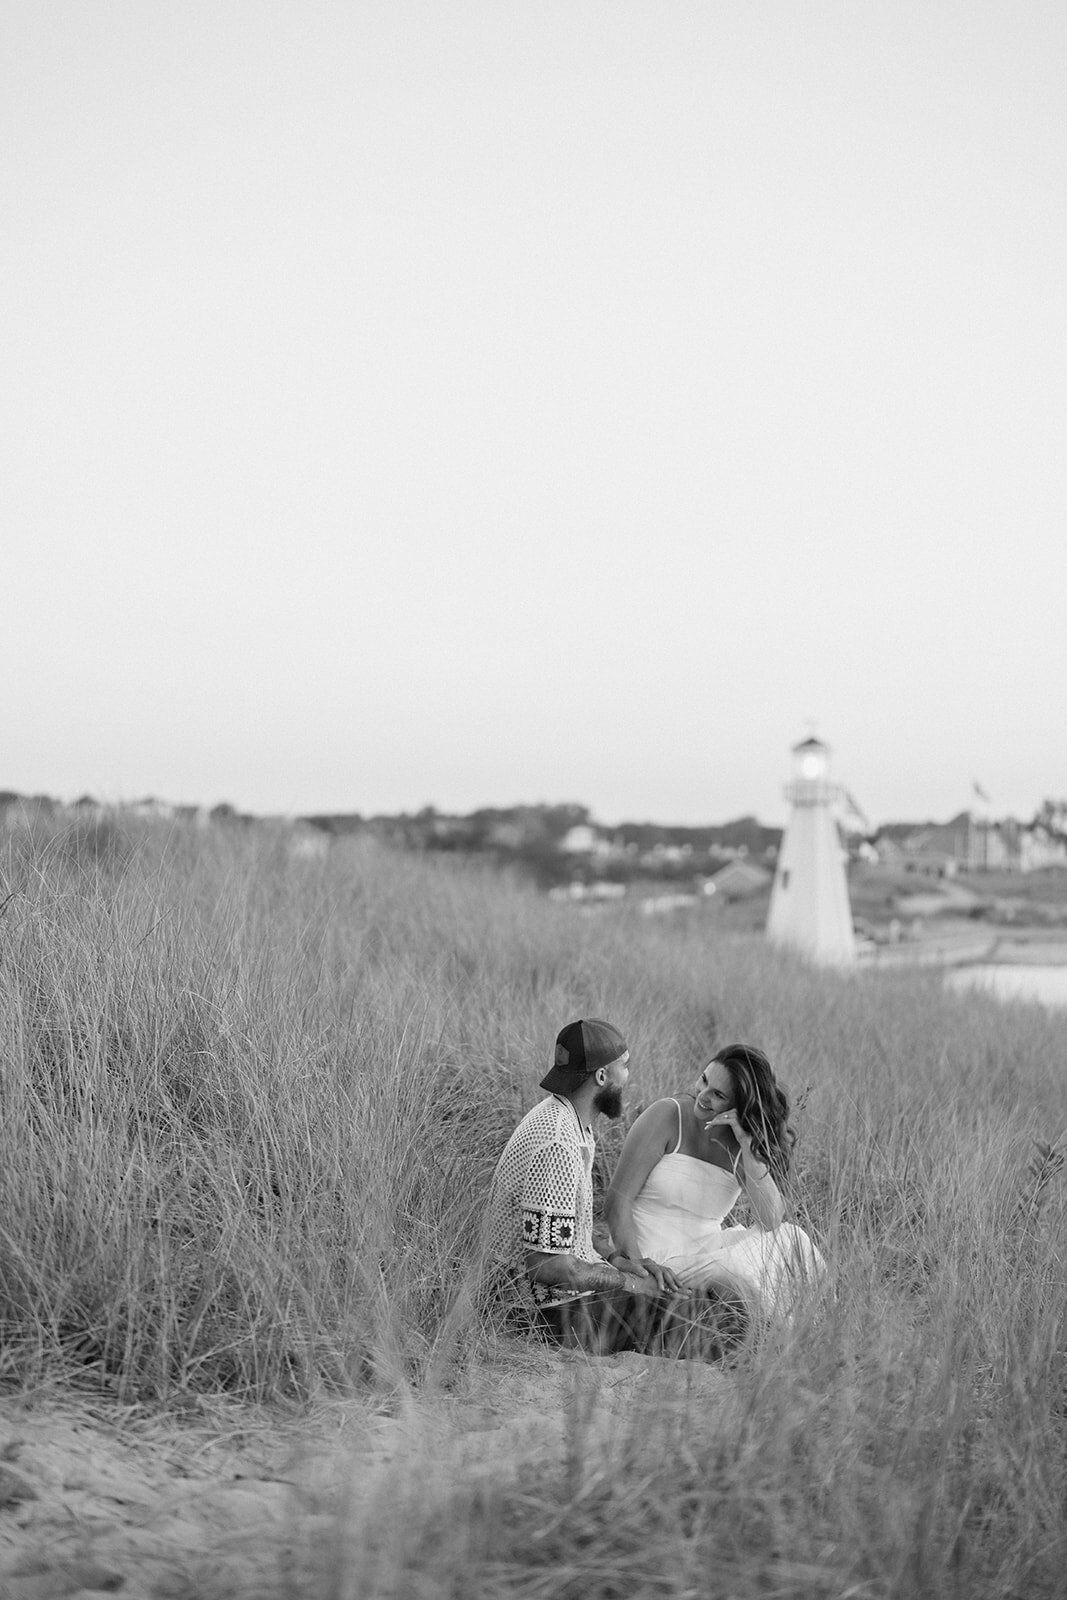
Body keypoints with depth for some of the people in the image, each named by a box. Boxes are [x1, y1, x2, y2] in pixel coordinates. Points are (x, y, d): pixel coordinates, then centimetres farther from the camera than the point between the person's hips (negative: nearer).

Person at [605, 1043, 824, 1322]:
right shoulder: (668, 1116, -8)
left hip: (704, 1252, 5)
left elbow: (771, 1222, -10)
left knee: (790, 1238, -10)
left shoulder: (742, 1144, 4)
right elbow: (617, 1202, -12)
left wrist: (747, 1146, -18)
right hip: (657, 1262, -5)